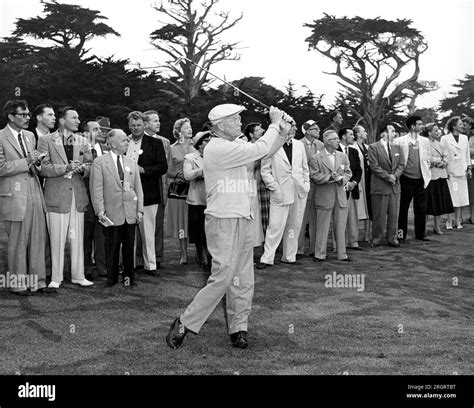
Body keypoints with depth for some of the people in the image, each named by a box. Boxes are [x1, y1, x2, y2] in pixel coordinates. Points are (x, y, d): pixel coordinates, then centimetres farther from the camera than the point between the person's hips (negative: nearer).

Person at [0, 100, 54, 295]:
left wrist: (37, 162, 1)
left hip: (35, 194, 6)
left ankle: (37, 281, 16)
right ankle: (17, 284, 15)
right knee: (17, 242, 3)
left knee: (38, 240, 7)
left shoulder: (30, 136, 15)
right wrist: (26, 162, -15)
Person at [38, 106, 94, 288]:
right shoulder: (46, 141, -1)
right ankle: (56, 277, 12)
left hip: (78, 195, 4)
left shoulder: (83, 142, 13)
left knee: (77, 238, 7)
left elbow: (89, 164, 13)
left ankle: (78, 275, 16)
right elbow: (43, 168, -8)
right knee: (57, 239, 1)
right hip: (56, 195, -4)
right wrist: (66, 168, -19)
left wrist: (82, 168, -10)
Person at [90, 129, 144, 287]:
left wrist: (139, 210, 4)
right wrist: (100, 210, -12)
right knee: (112, 249, 3)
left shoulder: (132, 163, 13)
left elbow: (138, 188, 12)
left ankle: (129, 277, 20)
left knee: (129, 248, 8)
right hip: (112, 213, -4)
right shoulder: (100, 162, -1)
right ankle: (112, 278, 16)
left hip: (130, 214, 4)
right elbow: (96, 188, -5)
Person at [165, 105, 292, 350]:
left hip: (243, 220, 9)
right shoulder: (218, 148, -15)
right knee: (222, 278, -10)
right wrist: (275, 125, -5)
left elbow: (264, 152, 22)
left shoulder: (234, 146, 15)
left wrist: (282, 133, 7)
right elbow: (259, 150, -18)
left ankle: (238, 329, 18)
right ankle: (184, 325, 1)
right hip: (223, 221, -9)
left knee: (243, 280, 10)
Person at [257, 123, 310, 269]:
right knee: (275, 226, -8)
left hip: (299, 191, 5)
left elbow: (305, 167, 19)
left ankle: (289, 257, 20)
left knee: (294, 226, 9)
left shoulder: (299, 145, 11)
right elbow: (265, 170, -5)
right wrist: (275, 188, -11)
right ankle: (267, 258, 0)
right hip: (280, 193, -5)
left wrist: (306, 184, 8)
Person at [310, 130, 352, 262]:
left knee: (341, 227, 8)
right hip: (324, 196, -4)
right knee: (322, 227, 1)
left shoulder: (343, 156, 12)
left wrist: (342, 178, -9)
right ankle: (320, 255, 10)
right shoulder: (316, 158, -3)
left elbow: (348, 173, 12)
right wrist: (329, 177, -20)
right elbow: (314, 176, -8)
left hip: (341, 196, 4)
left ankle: (342, 254, 16)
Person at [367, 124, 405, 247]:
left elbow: (401, 164, 9)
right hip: (380, 186, -5)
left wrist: (395, 176, -8)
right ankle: (376, 239, 12)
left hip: (395, 186, 5)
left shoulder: (397, 147, 14)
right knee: (379, 215, 1)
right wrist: (387, 176, -14)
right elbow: (374, 166, -11)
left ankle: (393, 238, 17)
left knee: (394, 214, 7)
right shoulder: (373, 147, -5)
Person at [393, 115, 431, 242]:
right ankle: (401, 235, 12)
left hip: (421, 179, 4)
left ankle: (420, 234, 19)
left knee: (421, 208, 8)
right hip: (406, 179, -4)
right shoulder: (399, 141, -5)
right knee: (403, 208, 4)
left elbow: (427, 160, 15)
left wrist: (427, 174, 7)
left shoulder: (425, 141, 9)